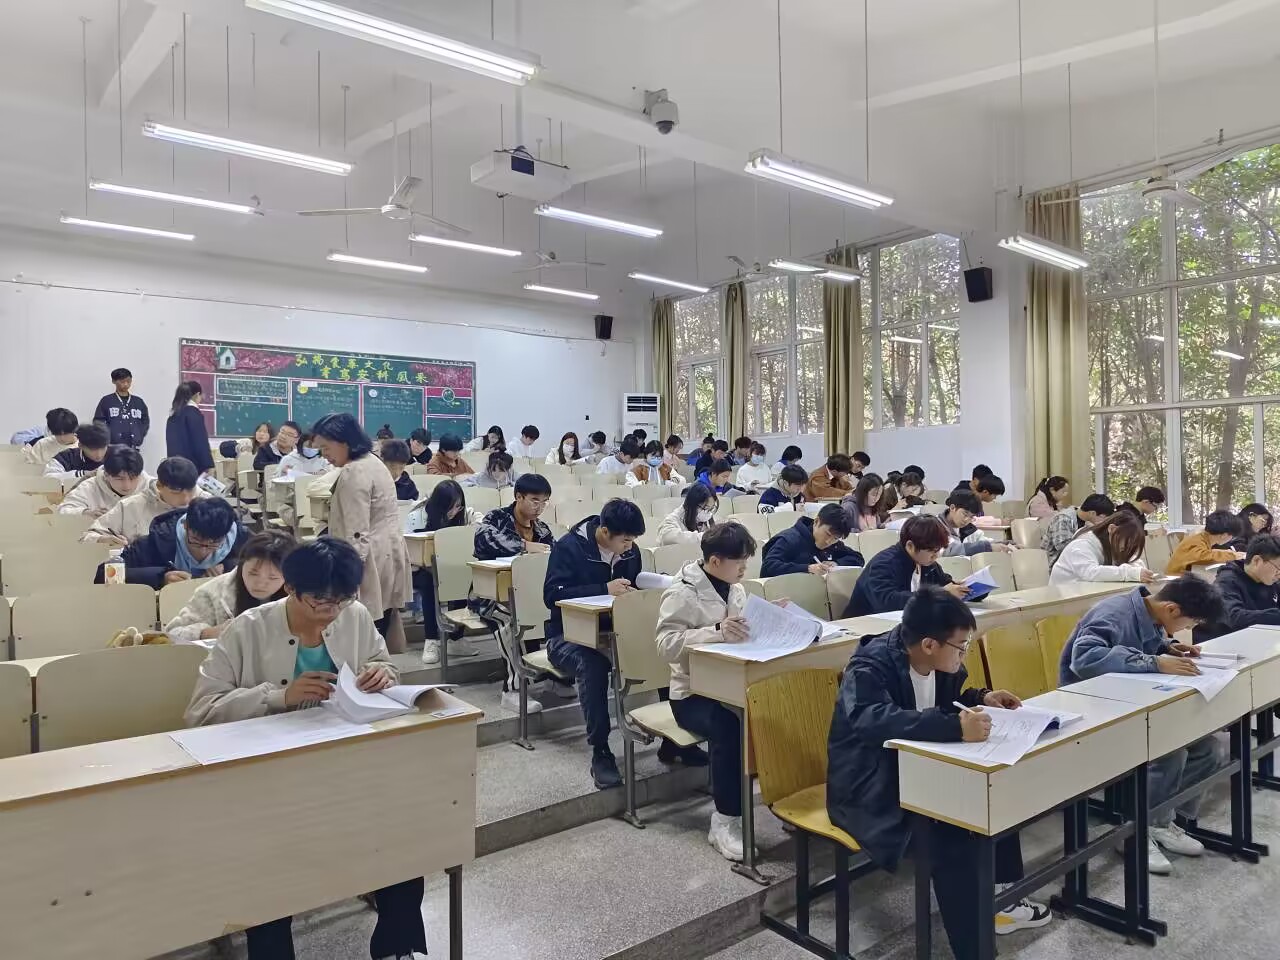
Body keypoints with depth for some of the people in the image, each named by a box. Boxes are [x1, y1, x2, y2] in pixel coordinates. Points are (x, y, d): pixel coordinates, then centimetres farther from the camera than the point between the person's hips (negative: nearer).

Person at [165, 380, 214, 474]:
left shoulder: (173, 415, 15)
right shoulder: (194, 413, -8)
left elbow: (171, 442, 17)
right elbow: (201, 442, -13)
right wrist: (208, 465, -13)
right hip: (193, 464, -8)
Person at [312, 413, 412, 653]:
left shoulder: (354, 474, -17)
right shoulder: (371, 462, 13)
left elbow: (357, 534, -22)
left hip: (371, 560, -10)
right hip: (386, 554, 10)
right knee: (379, 632, 12)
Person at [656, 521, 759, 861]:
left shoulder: (735, 588, 11)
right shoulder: (683, 593, -13)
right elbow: (666, 644, -24)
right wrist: (716, 632, -36)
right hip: (693, 693, -6)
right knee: (729, 726, -36)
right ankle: (725, 822, -19)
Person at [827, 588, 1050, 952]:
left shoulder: (940, 663, -2)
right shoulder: (870, 666, -26)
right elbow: (872, 719, -45)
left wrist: (981, 699, -1)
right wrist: (955, 727, -50)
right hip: (870, 790, -8)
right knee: (951, 836, -28)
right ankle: (972, 949, -12)